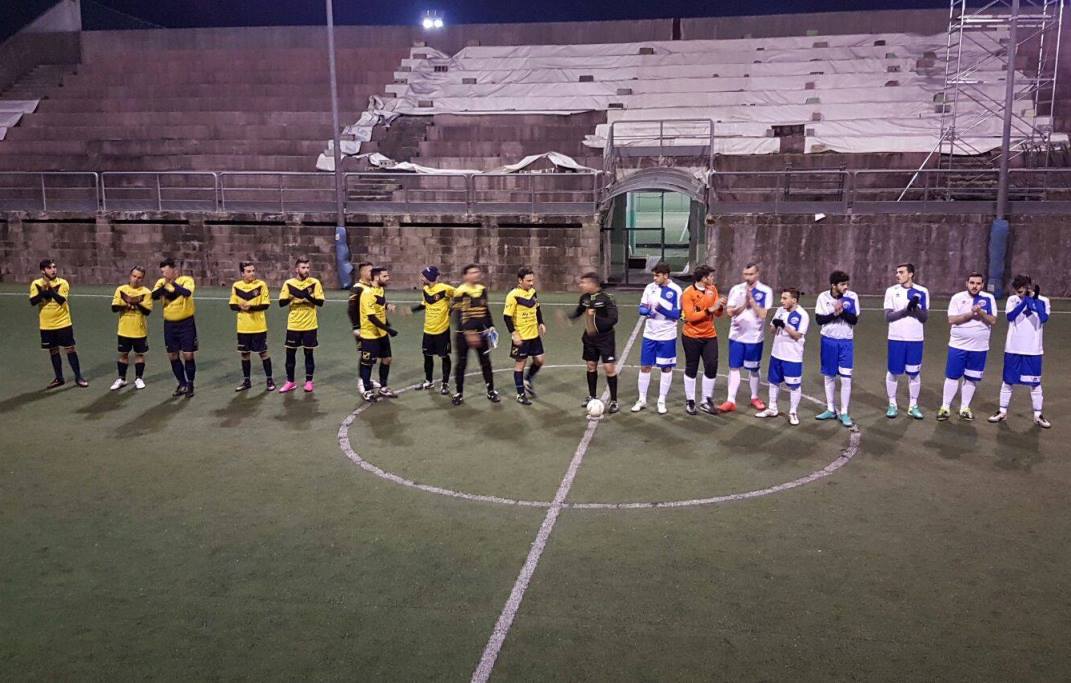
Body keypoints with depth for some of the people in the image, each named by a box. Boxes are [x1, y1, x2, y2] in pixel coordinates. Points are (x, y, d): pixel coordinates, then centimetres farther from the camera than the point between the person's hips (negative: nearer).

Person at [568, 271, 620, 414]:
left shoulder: (607, 299, -18)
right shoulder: (584, 298, 0)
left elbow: (613, 319, -20)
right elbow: (578, 312, 17)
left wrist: (596, 318, -25)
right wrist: (568, 317, 0)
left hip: (605, 338, -6)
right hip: (589, 338, 6)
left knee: (609, 368, -6)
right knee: (591, 366, 14)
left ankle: (613, 401, 6)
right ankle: (592, 396, 30)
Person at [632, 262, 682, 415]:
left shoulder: (675, 290, -10)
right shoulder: (650, 287, 1)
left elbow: (677, 314, -12)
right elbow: (641, 308, 2)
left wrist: (661, 309, -26)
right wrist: (646, 311, -21)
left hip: (667, 336, -3)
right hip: (649, 334, 3)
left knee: (666, 368, 6)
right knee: (645, 366, 7)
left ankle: (662, 401, 18)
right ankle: (642, 399, 19)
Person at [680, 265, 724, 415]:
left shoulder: (712, 289, 3)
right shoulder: (688, 293, -13)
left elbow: (718, 314, 4)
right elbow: (690, 316, -21)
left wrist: (720, 307, -17)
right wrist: (710, 309, -25)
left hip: (710, 336, 5)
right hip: (692, 336, -4)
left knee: (712, 367, 0)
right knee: (691, 368, 6)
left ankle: (706, 401, 13)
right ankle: (690, 402, 17)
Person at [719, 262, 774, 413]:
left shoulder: (766, 291, -6)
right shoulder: (736, 289, -1)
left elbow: (764, 315, -12)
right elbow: (730, 312, -5)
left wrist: (752, 301, -19)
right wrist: (744, 304, -20)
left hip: (754, 337, -1)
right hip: (736, 335, 1)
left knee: (753, 369, 11)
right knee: (734, 368, 1)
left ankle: (755, 398, 29)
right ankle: (730, 401, 4)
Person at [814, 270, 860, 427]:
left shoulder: (852, 297, -9)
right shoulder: (823, 297, -7)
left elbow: (854, 320, -10)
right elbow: (818, 319, -8)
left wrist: (842, 311, -24)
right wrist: (834, 314, -21)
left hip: (846, 341, -1)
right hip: (828, 340, 1)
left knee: (846, 378, -5)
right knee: (828, 376, 11)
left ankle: (844, 413, 5)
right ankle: (830, 410, 24)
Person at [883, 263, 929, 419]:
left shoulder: (922, 292, 2)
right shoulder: (891, 291, 0)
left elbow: (925, 318, 0)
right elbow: (888, 317, -6)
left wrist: (916, 308, -18)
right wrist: (906, 309, -19)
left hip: (915, 339, 1)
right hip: (896, 338, -1)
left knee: (914, 373, 6)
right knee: (894, 372, 5)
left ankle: (913, 406, 16)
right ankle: (892, 405, 16)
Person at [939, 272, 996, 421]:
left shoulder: (989, 299, 1)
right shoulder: (957, 298, -3)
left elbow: (993, 321, -6)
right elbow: (952, 320, -11)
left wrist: (980, 312, -22)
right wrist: (971, 314, -20)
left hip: (979, 347, 1)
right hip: (958, 345, -1)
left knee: (971, 378, 7)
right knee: (952, 376, 1)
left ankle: (964, 408, 18)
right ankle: (945, 407, 9)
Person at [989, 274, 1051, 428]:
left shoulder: (1043, 301, -3)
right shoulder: (1013, 299, 0)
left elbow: (1044, 318, -20)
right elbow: (1010, 316, -17)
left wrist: (1034, 300, -25)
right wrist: (1025, 300, -24)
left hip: (1033, 350, -1)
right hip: (1013, 348, 1)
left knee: (1035, 383, 5)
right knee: (1008, 381, 8)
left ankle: (1038, 415, 15)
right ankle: (1003, 412, 18)